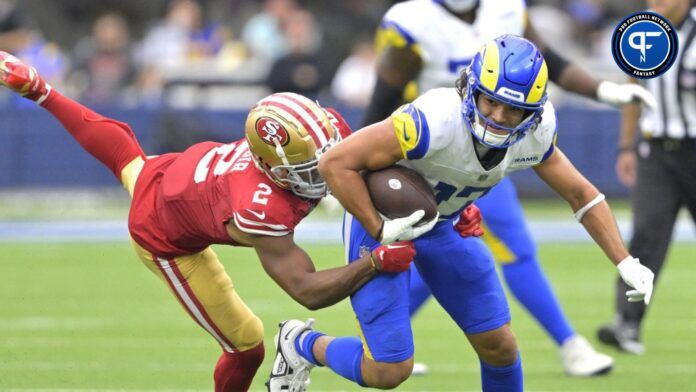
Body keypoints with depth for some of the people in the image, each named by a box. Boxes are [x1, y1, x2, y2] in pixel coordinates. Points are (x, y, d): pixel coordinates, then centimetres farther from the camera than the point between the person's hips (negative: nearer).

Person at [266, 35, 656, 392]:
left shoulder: (534, 133, -17)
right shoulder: (437, 122, -38)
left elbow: (580, 193, 1)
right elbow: (337, 162, -34)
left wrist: (625, 261, -4)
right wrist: (380, 231, -28)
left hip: (444, 224, 6)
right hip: (381, 218, -6)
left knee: (498, 345, 4)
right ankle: (303, 345, 19)